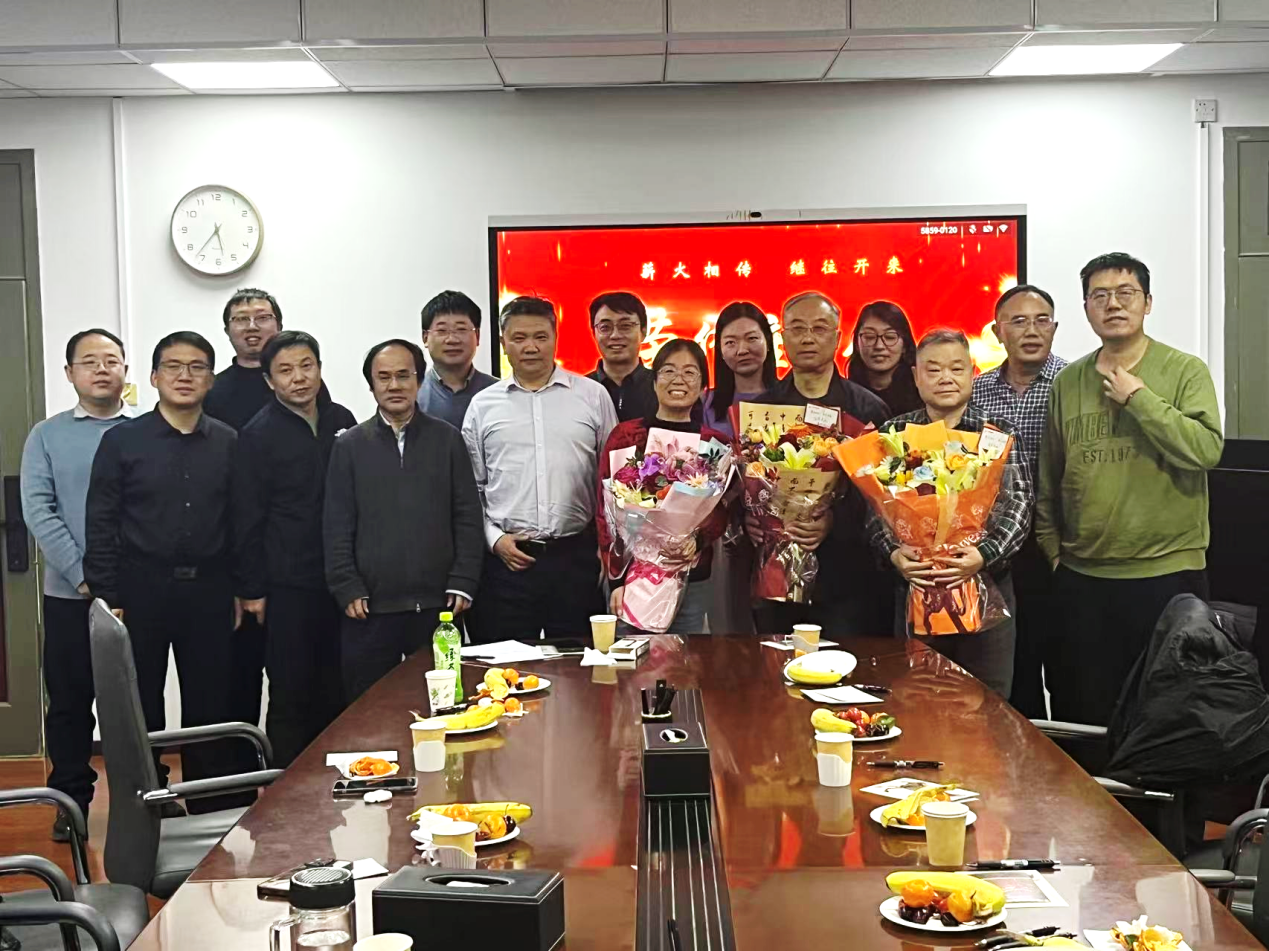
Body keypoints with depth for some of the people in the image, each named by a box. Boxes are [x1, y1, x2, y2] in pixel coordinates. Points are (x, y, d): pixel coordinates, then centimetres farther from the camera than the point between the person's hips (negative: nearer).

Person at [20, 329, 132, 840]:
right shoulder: (47, 437, 5)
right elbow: (38, 510, -3)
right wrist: (84, 576, -14)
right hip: (69, 595, 1)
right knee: (70, 702, 8)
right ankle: (73, 802, 21)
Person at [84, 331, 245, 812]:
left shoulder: (227, 443, 5)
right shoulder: (122, 440, -1)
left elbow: (238, 521, 8)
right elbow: (101, 524, -2)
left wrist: (240, 589, 5)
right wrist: (107, 598, -6)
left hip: (208, 589, 2)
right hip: (141, 588, -1)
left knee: (211, 702, 6)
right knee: (140, 705, 6)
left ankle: (211, 807, 18)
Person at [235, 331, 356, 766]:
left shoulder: (341, 421, 8)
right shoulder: (259, 433, -4)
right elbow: (249, 517, -4)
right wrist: (253, 589, -6)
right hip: (289, 584, -4)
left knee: (336, 689, 9)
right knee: (290, 693, 3)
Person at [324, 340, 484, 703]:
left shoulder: (447, 440, 8)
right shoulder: (349, 446, 8)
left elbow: (467, 518, 6)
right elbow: (337, 528, 5)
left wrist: (463, 584, -2)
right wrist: (348, 590, -4)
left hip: (437, 604, 0)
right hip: (370, 607, 0)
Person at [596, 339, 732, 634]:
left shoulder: (716, 444, 6)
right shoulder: (625, 436, 0)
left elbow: (720, 513, 0)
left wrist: (696, 538, -22)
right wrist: (619, 579, -11)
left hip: (693, 579, 2)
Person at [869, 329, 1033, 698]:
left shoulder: (998, 432, 1)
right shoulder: (892, 434, 4)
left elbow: (1018, 502, -8)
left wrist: (985, 554, -24)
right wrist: (894, 552, -20)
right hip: (915, 588, 1)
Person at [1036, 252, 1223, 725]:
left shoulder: (1185, 371, -3)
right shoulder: (1068, 382, 9)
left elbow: (1207, 450, -19)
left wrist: (1137, 398, -16)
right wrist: (1052, 548, 10)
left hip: (1168, 571, -3)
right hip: (1082, 577, 4)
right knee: (1082, 713, 10)